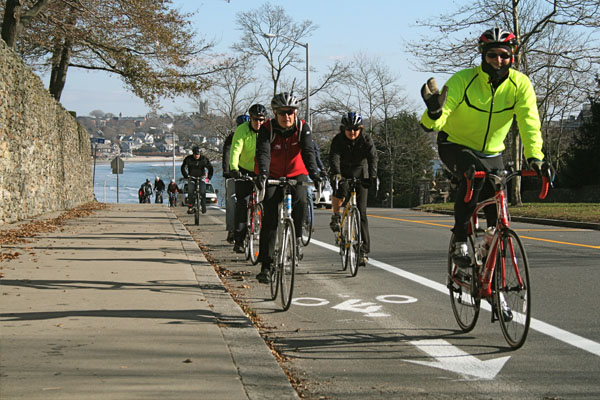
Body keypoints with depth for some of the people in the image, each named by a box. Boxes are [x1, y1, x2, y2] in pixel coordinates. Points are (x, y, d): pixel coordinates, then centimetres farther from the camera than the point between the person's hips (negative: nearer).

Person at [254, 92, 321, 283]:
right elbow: (263, 152, -31)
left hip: (296, 174, 1)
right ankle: (265, 266, -8)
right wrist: (263, 173, -51)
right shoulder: (267, 129, -17)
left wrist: (314, 173, -43)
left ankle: (295, 238, -5)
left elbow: (308, 151, -26)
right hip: (273, 176, -1)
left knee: (300, 202, -30)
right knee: (270, 219, -11)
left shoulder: (302, 127, -14)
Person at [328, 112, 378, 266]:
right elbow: (334, 157, -27)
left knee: (361, 212, -6)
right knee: (339, 192, -34)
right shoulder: (338, 140, -13)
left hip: (360, 175, 0)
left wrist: (373, 175, -41)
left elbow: (373, 158, -24)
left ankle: (364, 251, -4)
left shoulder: (366, 140, -12)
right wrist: (336, 173, -46)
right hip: (343, 174, 0)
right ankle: (335, 216, -1)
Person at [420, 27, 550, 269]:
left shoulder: (520, 84, -14)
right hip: (455, 146, -3)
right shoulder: (463, 80, -21)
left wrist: (535, 156, -39)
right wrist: (435, 111, -52)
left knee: (498, 216, -6)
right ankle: (460, 239, -20)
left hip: (491, 153, 3)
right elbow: (435, 123, -27)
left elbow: (529, 122, -23)